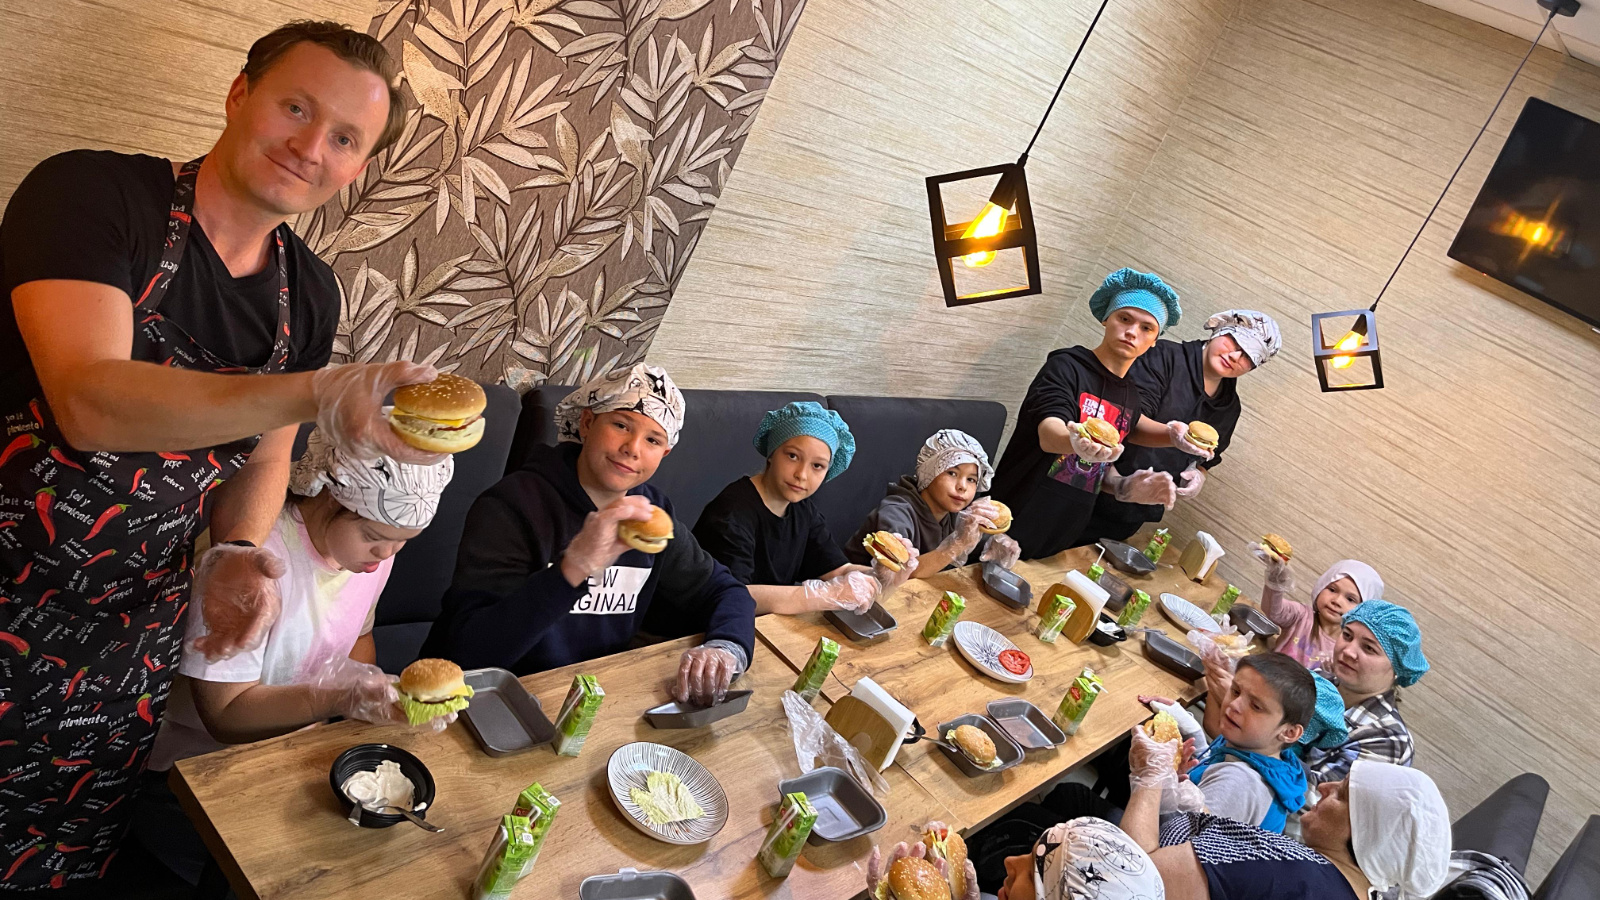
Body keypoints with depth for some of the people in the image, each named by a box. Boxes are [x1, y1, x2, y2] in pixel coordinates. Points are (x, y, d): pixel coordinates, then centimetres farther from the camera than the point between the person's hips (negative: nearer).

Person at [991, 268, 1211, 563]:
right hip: (1017, 527, -6)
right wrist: (1076, 442, -49)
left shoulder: (1132, 396, 11)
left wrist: (1127, 488, 1)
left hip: (1069, 537, 6)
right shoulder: (1067, 366, -9)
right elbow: (1048, 436, -26)